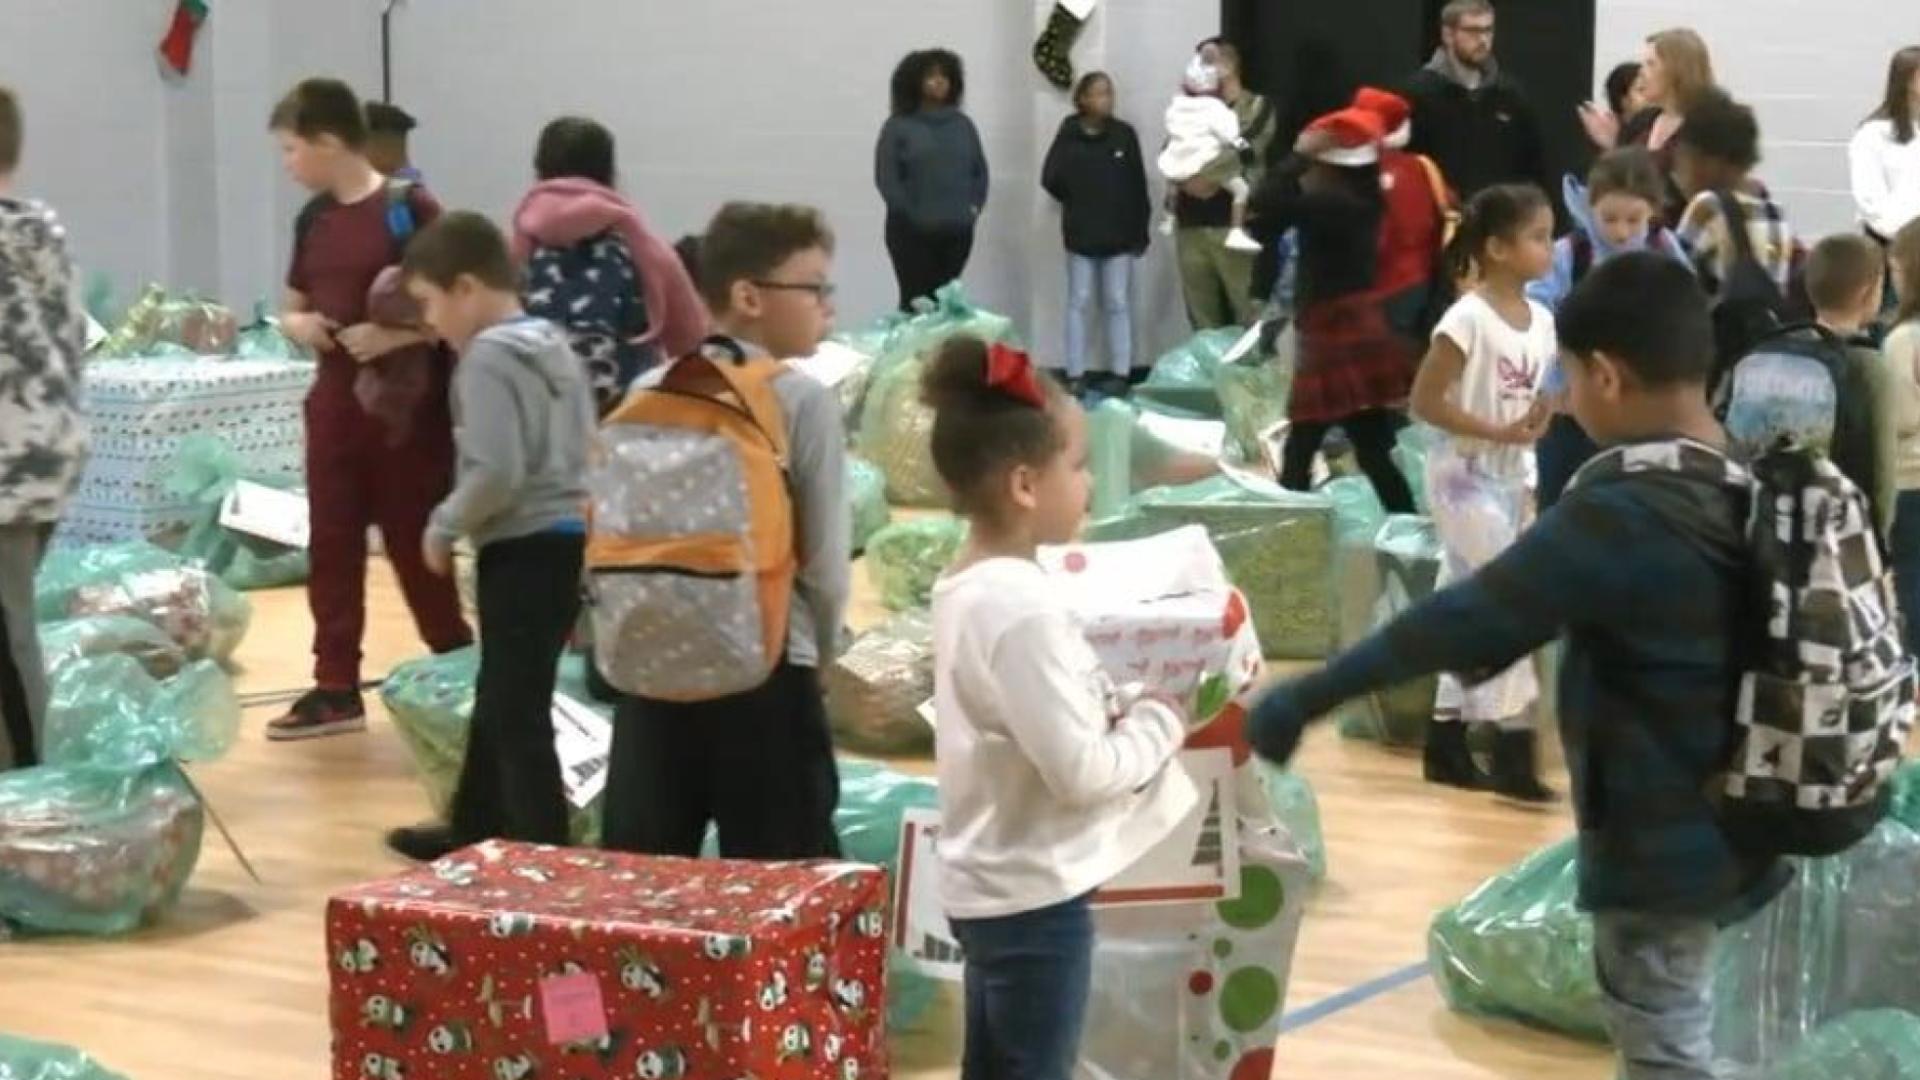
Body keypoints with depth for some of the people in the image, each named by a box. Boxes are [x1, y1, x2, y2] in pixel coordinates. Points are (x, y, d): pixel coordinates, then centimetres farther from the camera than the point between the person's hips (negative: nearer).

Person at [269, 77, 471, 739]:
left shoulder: (410, 208, -11)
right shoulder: (313, 219, 9)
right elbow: (293, 308, 20)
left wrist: (394, 334, -23)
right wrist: (299, 325, -3)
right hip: (335, 405, 6)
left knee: (417, 548, 1)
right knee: (331, 547, 8)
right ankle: (336, 688, 17)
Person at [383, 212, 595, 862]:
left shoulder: (488, 356, -14)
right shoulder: (554, 346, 13)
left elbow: (495, 473, -23)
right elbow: (588, 455, 18)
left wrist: (444, 526, -8)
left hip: (523, 550, -10)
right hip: (569, 540, 10)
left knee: (516, 711, -5)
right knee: (500, 695, 21)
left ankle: (542, 853, -4)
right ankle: (474, 831, 33)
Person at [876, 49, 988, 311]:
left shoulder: (963, 124, 13)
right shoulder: (899, 126, -1)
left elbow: (980, 170, 17)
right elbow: (886, 177, -6)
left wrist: (975, 206, 3)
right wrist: (911, 214, -12)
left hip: (957, 231, 4)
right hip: (913, 232, -4)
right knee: (915, 301, -7)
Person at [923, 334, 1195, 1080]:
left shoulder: (968, 588, 5)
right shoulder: (1022, 607, -24)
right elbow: (1082, 770, -24)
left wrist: (1121, 706, 3)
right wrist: (1160, 720, -9)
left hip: (989, 884, 9)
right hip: (1035, 894, -9)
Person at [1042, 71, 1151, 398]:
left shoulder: (1124, 134, 0)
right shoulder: (1069, 135, -3)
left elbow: (1138, 187, 1)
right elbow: (1051, 179, -4)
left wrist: (1140, 231, 0)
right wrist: (1076, 203, 0)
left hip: (1119, 235, 1)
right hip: (1081, 235, -1)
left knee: (1118, 304, 5)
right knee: (1079, 304, 4)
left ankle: (1120, 373, 10)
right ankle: (1076, 375, 8)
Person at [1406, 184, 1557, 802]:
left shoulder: (1541, 320, 5)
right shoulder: (1469, 319, -18)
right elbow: (1424, 401, -19)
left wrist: (1543, 415, -8)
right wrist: (1499, 432, -22)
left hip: (1512, 477, 8)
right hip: (1465, 476, -8)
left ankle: (1446, 744, 21)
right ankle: (1513, 749, -10)